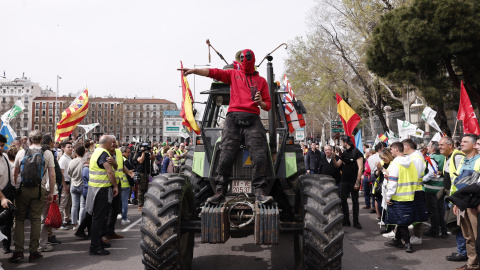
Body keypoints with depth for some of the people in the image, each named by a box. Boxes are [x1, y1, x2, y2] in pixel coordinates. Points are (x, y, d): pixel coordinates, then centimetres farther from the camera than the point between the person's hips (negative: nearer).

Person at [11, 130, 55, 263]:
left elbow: (15, 174, 11)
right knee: (35, 220, 5)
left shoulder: (21, 152, 5)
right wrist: (51, 192, 6)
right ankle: (33, 252, 9)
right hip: (39, 190, -1)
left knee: (19, 219, 9)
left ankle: (18, 251, 4)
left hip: (22, 189, 1)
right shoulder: (47, 153, 1)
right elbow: (52, 175, -1)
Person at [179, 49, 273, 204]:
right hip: (233, 117, 0)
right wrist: (194, 71, -7)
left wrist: (260, 102, -4)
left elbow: (268, 105, 19)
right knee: (226, 155, -10)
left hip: (252, 120, 1)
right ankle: (220, 191, -6)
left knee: (260, 157, -13)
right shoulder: (233, 74, 21)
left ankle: (260, 192, -9)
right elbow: (214, 73, 6)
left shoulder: (261, 81, 22)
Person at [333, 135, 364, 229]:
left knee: (355, 201, 4)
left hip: (353, 182, -6)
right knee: (343, 200, 6)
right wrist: (334, 158, -4)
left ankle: (356, 222, 13)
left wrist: (357, 182, -18)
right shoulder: (344, 153, 11)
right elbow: (337, 165, 15)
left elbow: (360, 168, -14)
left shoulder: (356, 152, -10)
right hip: (344, 181, 7)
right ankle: (346, 220, 16)